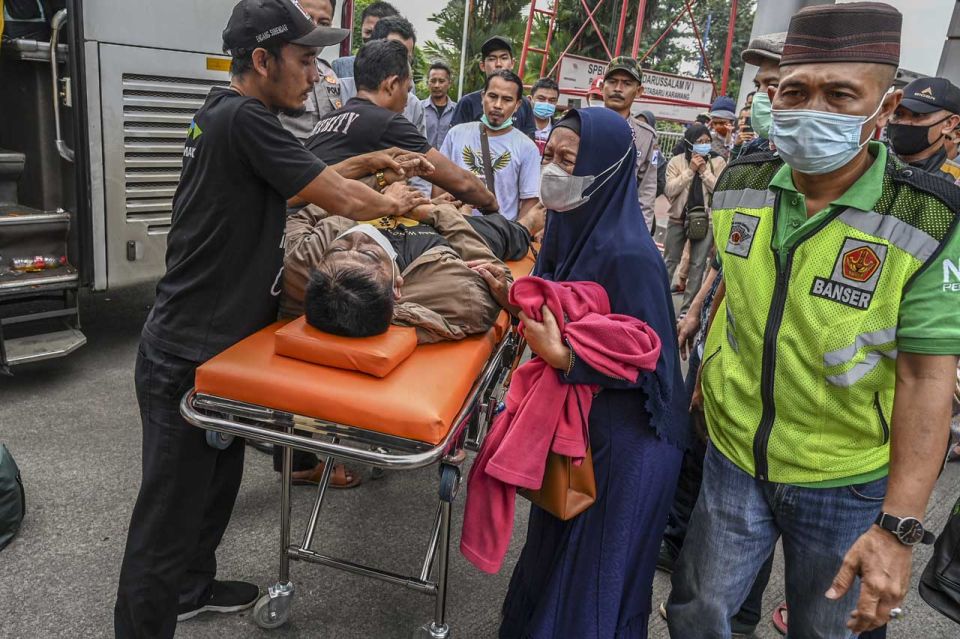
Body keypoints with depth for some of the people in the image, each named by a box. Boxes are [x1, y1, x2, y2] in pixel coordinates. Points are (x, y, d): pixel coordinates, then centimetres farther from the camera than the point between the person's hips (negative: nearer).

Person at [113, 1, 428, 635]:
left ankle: (192, 587, 44)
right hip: (186, 360, -10)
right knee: (171, 513, 2)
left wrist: (369, 162, 15)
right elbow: (344, 201, -18)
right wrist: (396, 203, 1)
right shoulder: (244, 119, -20)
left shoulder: (220, 113, 10)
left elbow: (305, 177, 21)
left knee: (218, 481, 24)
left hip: (216, 343, 10)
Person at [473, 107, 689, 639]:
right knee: (551, 551, 27)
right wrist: (512, 295, -6)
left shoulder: (628, 255, -26)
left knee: (594, 583, 12)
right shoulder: (566, 227, -2)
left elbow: (647, 367, -21)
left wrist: (561, 358, -30)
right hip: (571, 422, 8)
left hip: (623, 442, -8)